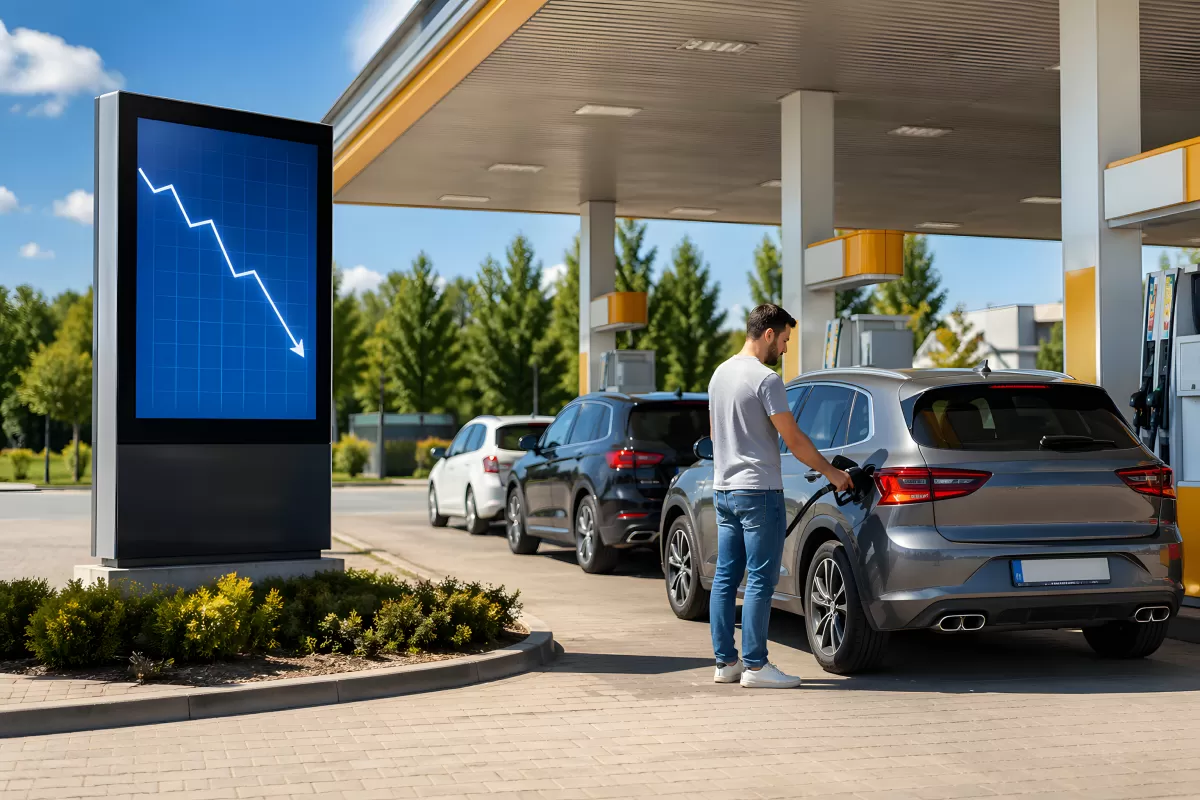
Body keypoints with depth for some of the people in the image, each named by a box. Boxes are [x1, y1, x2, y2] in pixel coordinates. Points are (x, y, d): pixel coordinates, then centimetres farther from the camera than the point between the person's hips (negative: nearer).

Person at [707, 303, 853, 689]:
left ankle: (725, 662, 14)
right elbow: (794, 440, -15)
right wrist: (832, 473, -5)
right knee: (760, 581, -4)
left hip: (724, 489, 9)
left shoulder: (720, 373, 12)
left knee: (725, 577, 9)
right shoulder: (765, 379, -14)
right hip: (758, 491, -9)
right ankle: (755, 666, -2)